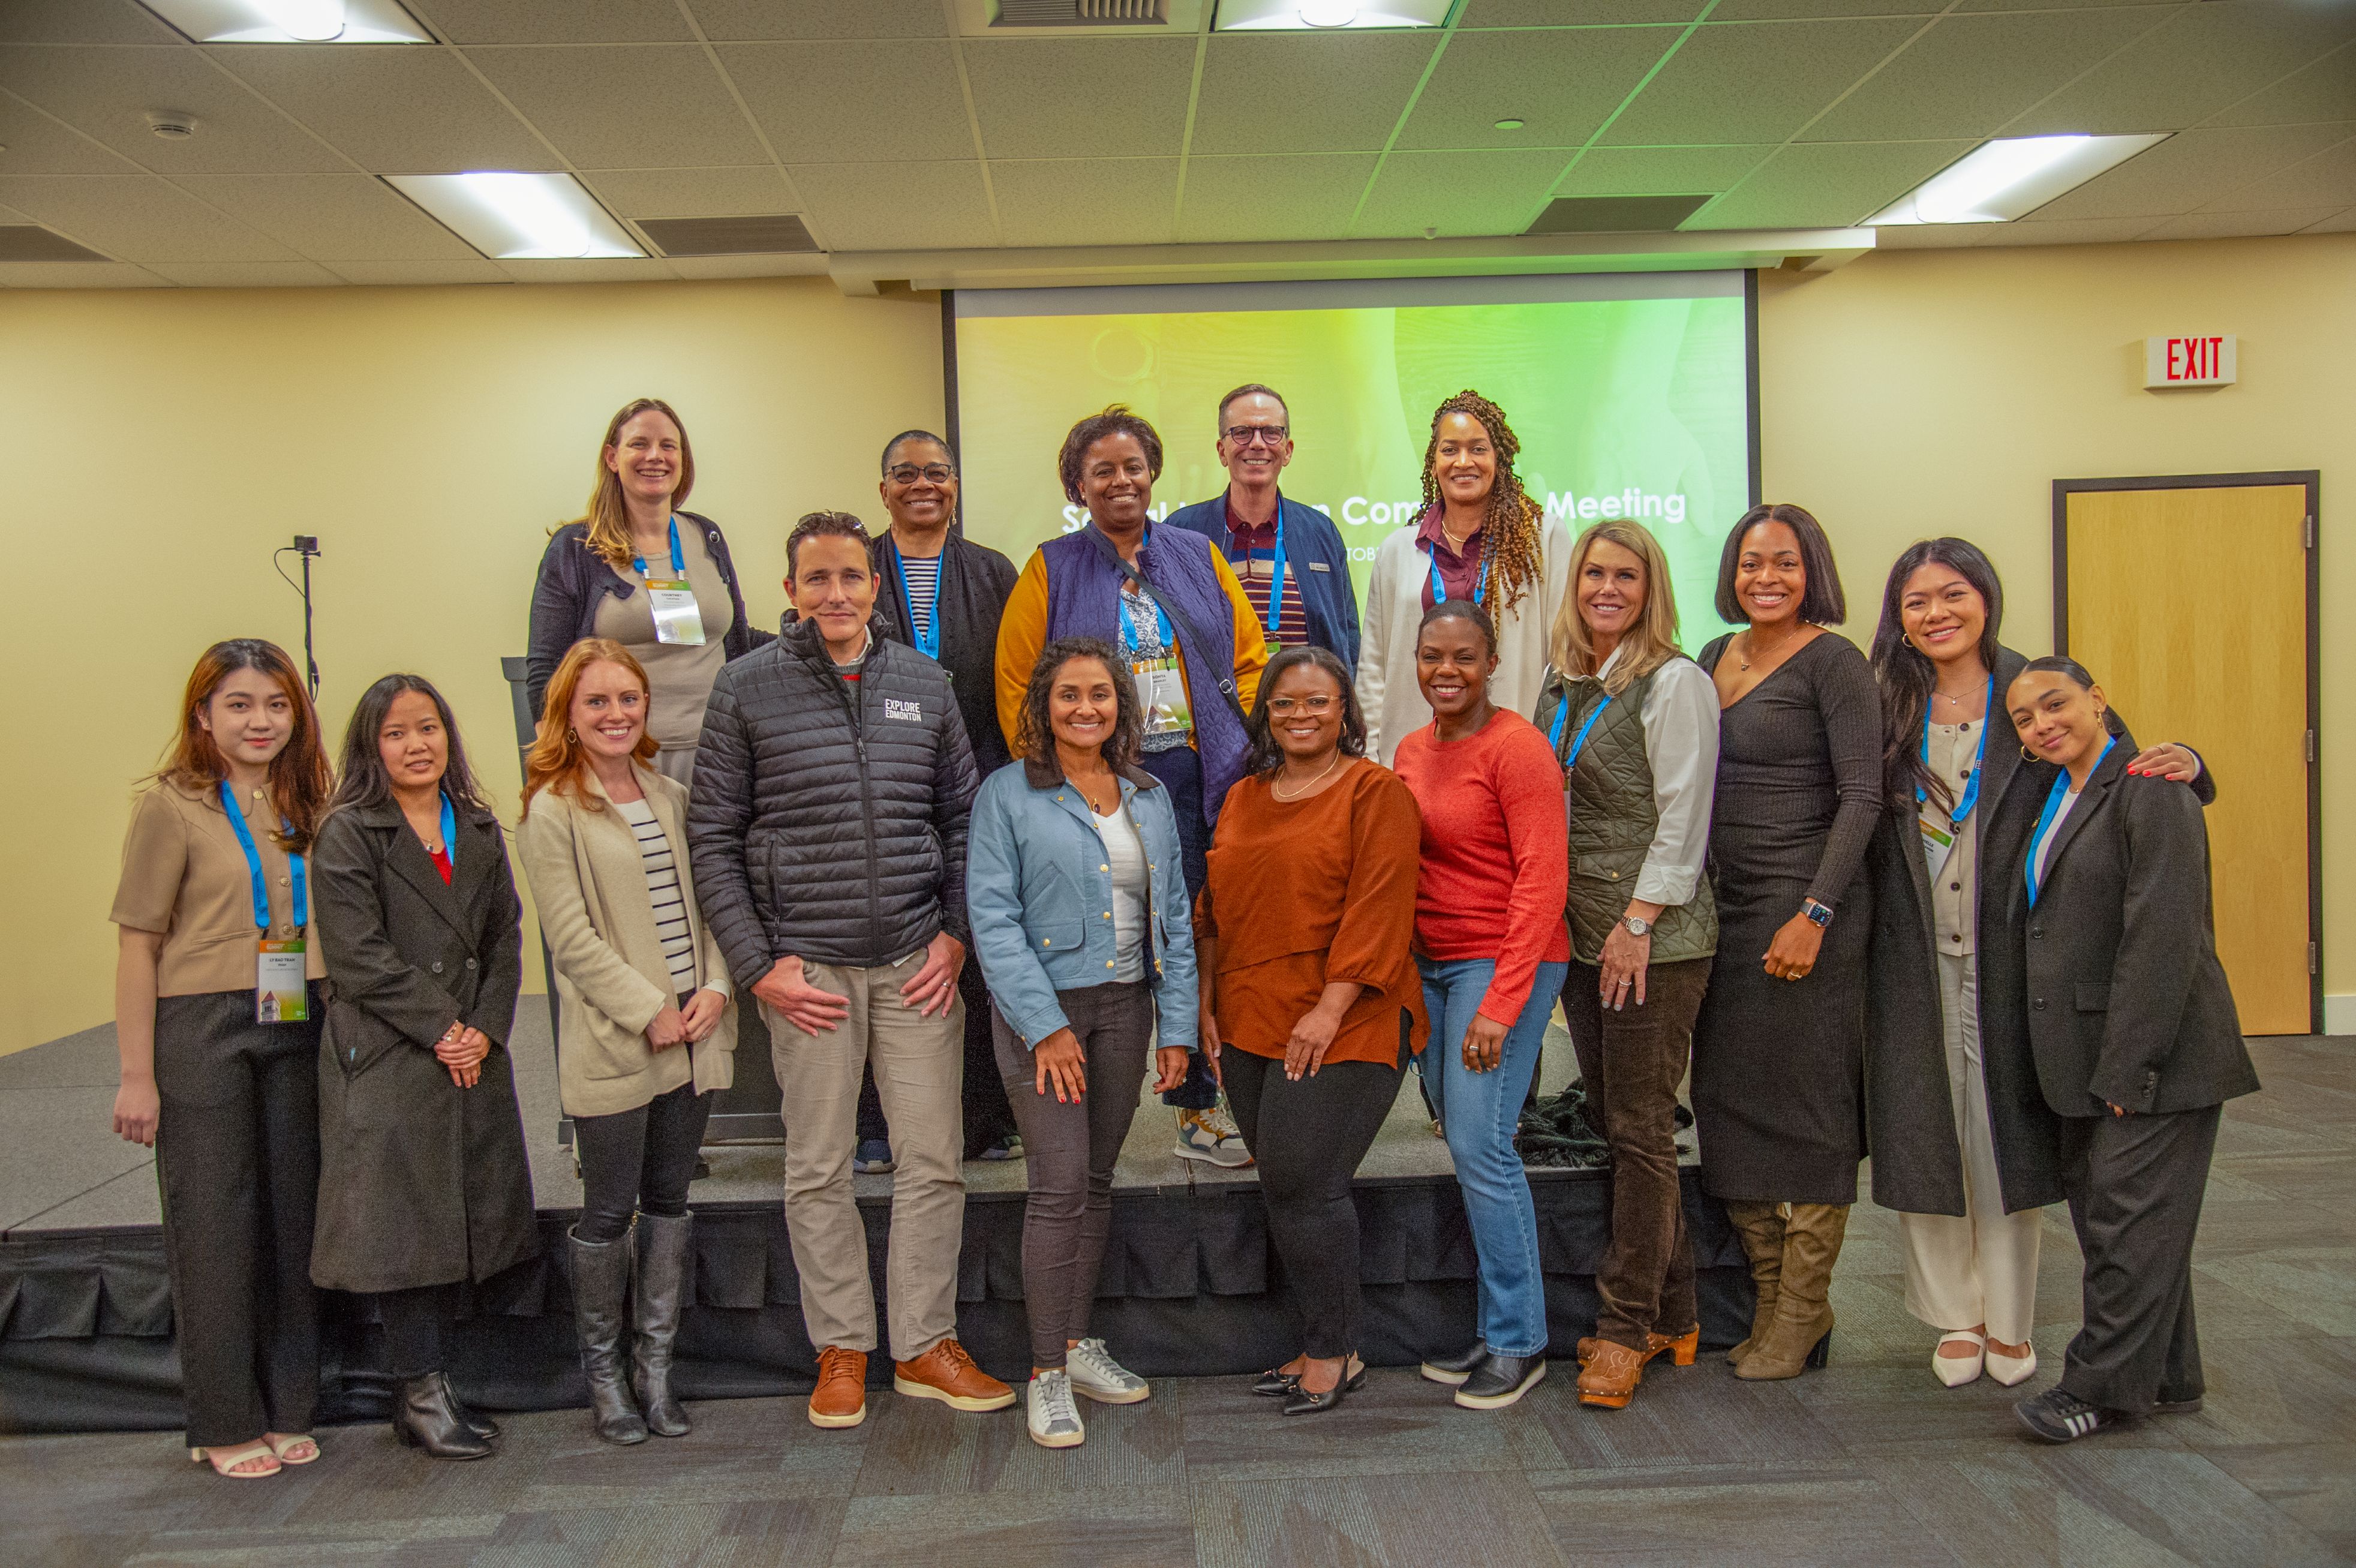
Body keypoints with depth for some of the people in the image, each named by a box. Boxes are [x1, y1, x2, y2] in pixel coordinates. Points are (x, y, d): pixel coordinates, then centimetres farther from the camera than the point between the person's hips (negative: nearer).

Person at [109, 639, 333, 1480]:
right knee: (213, 1223, 4)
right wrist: (137, 1075, -9)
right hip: (202, 1032, -4)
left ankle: (288, 1409, 22)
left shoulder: (307, 804, 8)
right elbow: (138, 944, -7)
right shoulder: (172, 805, -6)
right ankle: (226, 1423, 16)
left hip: (296, 1031, 4)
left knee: (292, 1215, 9)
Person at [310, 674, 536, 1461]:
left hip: (475, 1056, 5)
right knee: (401, 1220, -2)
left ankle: (424, 1390, 20)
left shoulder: (480, 831, 12)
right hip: (386, 1059, -5)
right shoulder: (348, 833, -4)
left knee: (461, 1218, 8)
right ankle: (422, 1393, 9)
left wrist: (486, 1029, -6)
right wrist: (441, 1030, -13)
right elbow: (359, 956, -11)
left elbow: (505, 940, 9)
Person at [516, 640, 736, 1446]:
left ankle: (655, 1364, 24)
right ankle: (602, 1370, 22)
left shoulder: (672, 798, 11)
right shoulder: (552, 812, -6)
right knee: (609, 1212, 5)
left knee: (669, 1200, 12)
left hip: (691, 1038, 5)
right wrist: (650, 1011, -15)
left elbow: (706, 901, 11)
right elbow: (573, 939, -11)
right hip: (613, 1046, -5)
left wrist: (715, 987, -4)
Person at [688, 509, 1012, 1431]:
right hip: (808, 967, -2)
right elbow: (712, 841, -1)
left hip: (917, 962, 2)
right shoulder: (745, 690, 0)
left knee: (934, 1160, 5)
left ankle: (926, 1346, 19)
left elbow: (962, 817, 12)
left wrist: (957, 933, 2)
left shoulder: (924, 684, 8)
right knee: (818, 1169, 7)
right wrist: (758, 966, -7)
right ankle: (842, 1350, 21)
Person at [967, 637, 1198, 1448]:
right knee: (1060, 1182, -8)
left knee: (1097, 1178, 12)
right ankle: (1047, 1372, 3)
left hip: (1124, 1004, 5)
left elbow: (1174, 917, 12)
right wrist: (1046, 1024, -15)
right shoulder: (1008, 794, -4)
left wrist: (1177, 1024, 5)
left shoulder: (1149, 797, 10)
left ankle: (1075, 1343, 25)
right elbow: (992, 918, -10)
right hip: (1042, 1006, -5)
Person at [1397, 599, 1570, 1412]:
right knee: (1464, 1140, 8)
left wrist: (1502, 1002, -19)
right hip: (1431, 965, 7)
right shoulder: (1412, 750, 12)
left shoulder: (1516, 747, -11)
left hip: (1503, 962, -7)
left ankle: (1519, 1342, 5)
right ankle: (1497, 1329, 19)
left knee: (1480, 1144, -9)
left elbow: (1543, 878, -16)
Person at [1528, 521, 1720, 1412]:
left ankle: (1626, 1326, 8)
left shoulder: (1675, 682, -7)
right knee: (1614, 1120, 10)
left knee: (1639, 1129, -2)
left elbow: (1682, 818, -11)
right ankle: (1673, 1315, 22)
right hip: (1580, 934, 7)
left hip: (1655, 937, -7)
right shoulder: (1563, 684, 14)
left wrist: (1639, 920, -15)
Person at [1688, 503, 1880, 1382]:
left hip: (1805, 908, -7)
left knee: (1807, 1108, 1)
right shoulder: (1714, 659, 14)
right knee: (1727, 1103, 9)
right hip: (1724, 908, 7)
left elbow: (1862, 796, -12)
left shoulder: (1833, 663, -7)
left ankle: (1801, 1319, 13)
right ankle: (1773, 1299, 23)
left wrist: (1815, 915, -19)